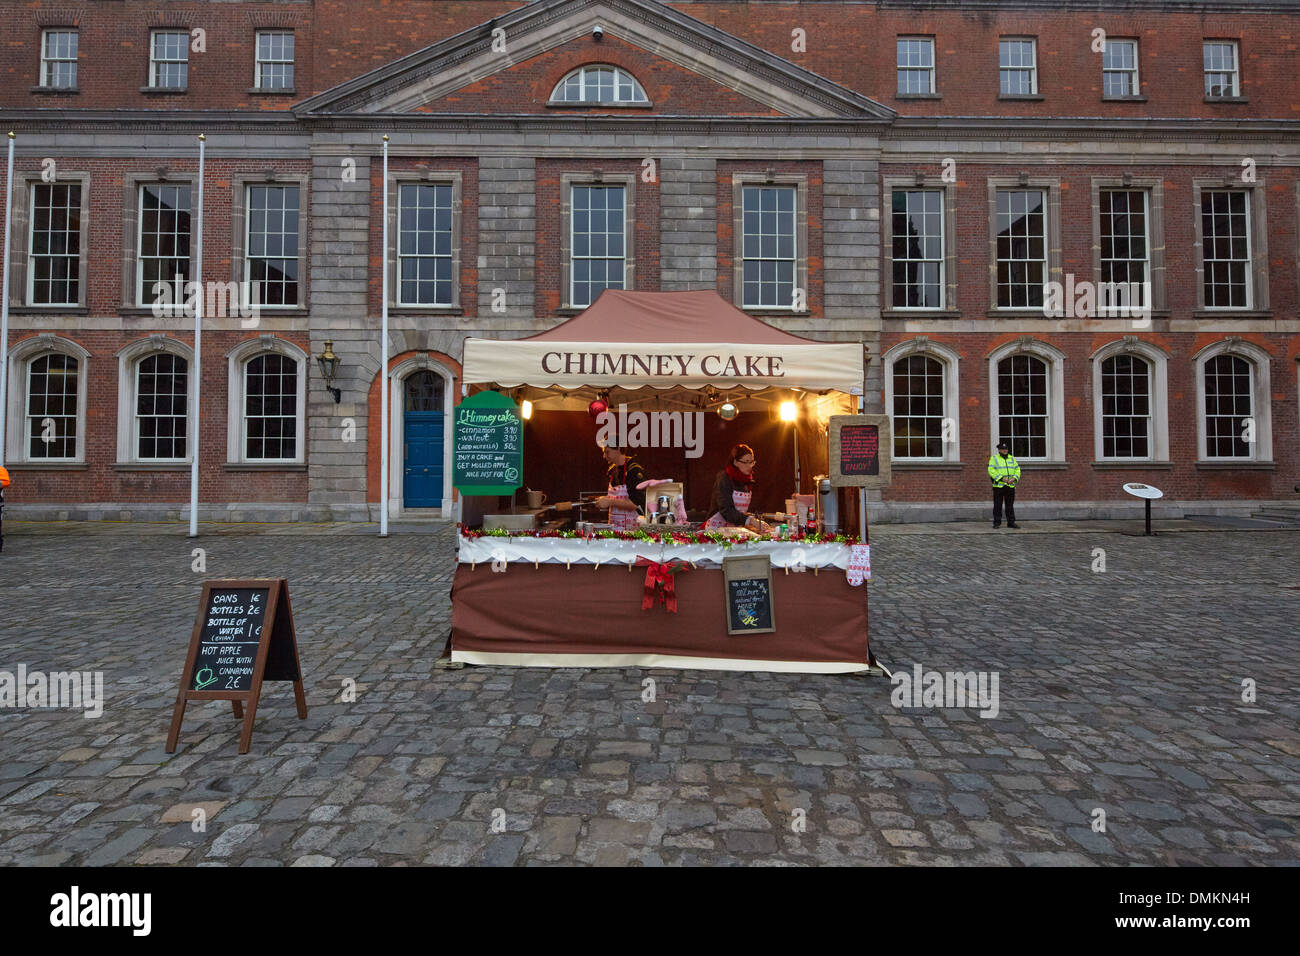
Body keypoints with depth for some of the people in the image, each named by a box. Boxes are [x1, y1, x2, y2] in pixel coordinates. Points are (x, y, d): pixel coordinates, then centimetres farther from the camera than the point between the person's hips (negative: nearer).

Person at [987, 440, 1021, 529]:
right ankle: (997, 523, 4)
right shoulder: (994, 458, 1)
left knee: (1010, 505, 8)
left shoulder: (1012, 458, 15)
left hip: (1010, 486, 4)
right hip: (998, 485, -4)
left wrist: (1014, 478, -9)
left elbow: (1017, 469, 10)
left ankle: (1011, 522, 13)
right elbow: (991, 470, -10)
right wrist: (1001, 478, -19)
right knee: (997, 505, -1)